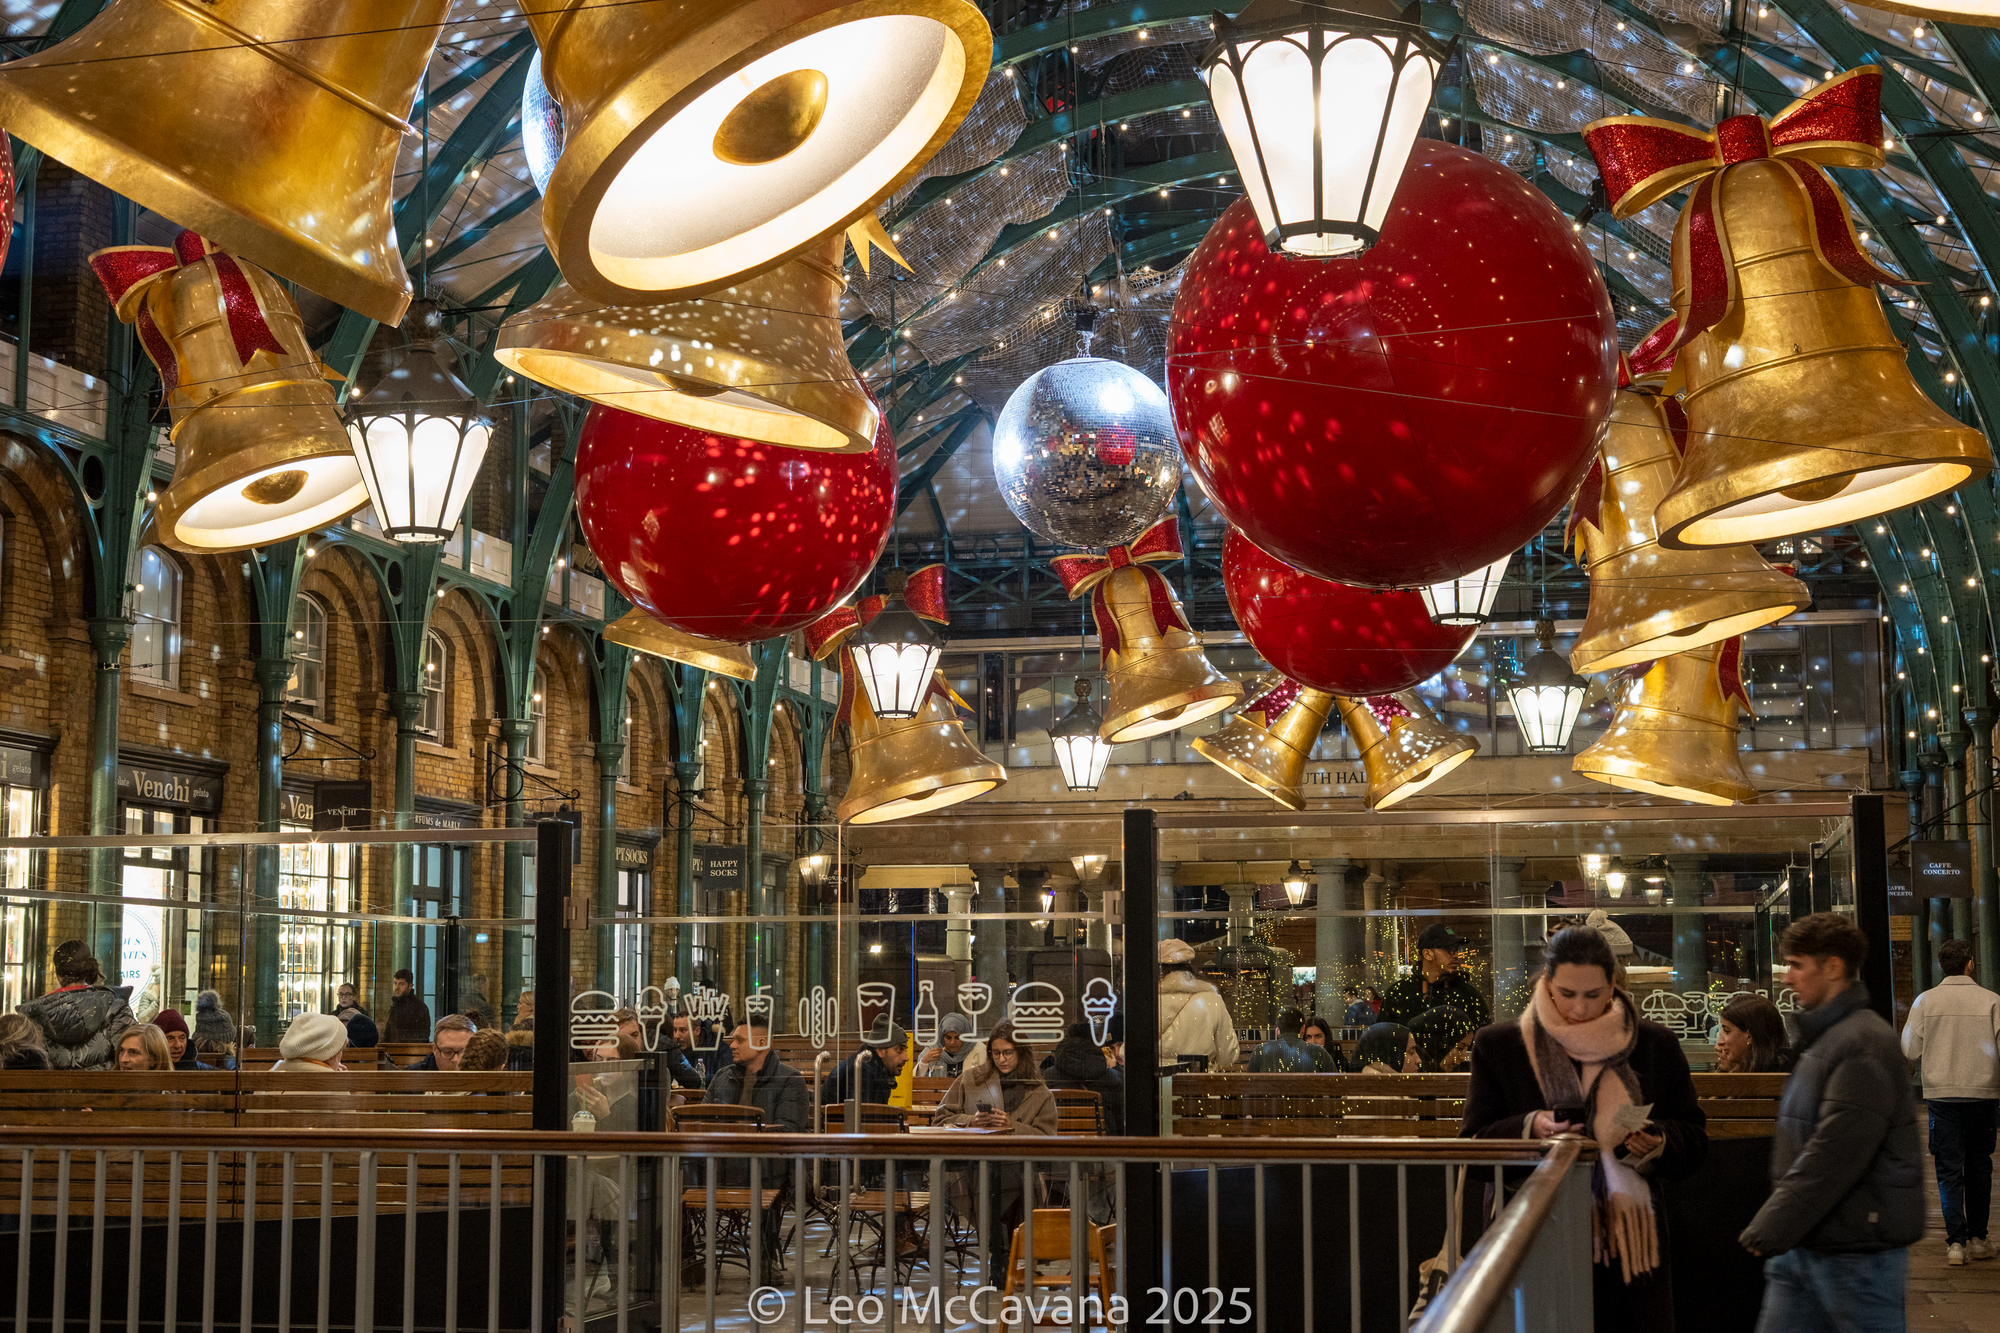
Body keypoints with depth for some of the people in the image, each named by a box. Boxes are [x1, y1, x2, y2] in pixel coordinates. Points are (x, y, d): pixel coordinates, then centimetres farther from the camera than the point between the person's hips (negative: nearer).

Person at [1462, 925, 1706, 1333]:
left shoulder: (1657, 1046, 8)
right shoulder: (1498, 1046, 4)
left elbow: (1695, 1143, 10)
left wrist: (1659, 1143, -12)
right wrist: (1528, 1129, -16)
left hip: (1631, 1246, 1)